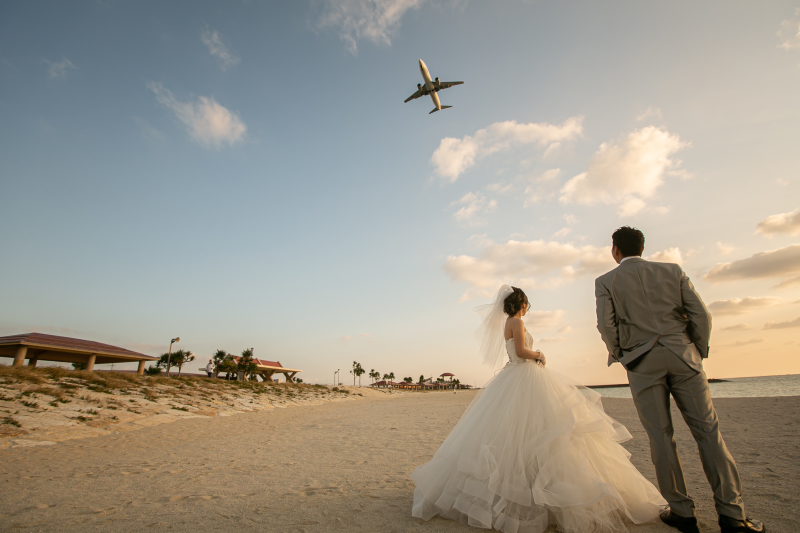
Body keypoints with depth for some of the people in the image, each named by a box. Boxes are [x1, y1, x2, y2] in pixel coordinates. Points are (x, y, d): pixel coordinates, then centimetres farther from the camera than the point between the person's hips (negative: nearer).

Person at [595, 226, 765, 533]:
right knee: (707, 430, 8)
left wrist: (619, 355, 8)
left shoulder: (605, 282, 2)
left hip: (642, 363, -2)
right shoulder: (672, 271, 9)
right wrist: (698, 353, 14)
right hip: (681, 356, 2)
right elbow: (700, 314, 4)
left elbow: (606, 325, -7)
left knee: (660, 436, 5)